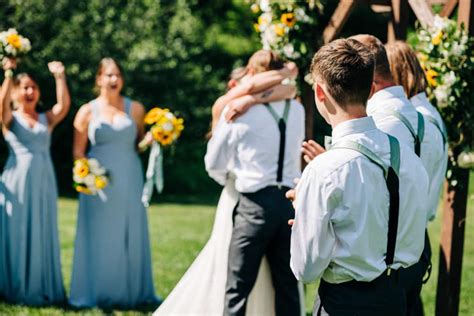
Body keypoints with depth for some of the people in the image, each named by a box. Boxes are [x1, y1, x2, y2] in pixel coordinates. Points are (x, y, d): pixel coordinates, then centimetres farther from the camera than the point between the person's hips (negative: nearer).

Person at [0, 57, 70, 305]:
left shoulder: (46, 119, 13)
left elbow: (64, 104, -3)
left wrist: (59, 76, -9)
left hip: (43, 182, 3)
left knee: (43, 234, 6)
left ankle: (42, 288, 13)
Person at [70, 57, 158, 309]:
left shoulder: (135, 109, 7)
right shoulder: (87, 111, 3)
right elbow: (78, 151, 4)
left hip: (129, 182, 2)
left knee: (131, 236, 3)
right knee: (100, 237, 0)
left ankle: (131, 293, 11)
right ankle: (96, 295, 8)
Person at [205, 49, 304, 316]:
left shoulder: (239, 111, -5)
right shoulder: (297, 111, 7)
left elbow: (214, 164, 4)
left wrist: (228, 178, 24)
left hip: (255, 204, -4)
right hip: (291, 201, 4)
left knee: (238, 288, -1)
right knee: (288, 287, 10)